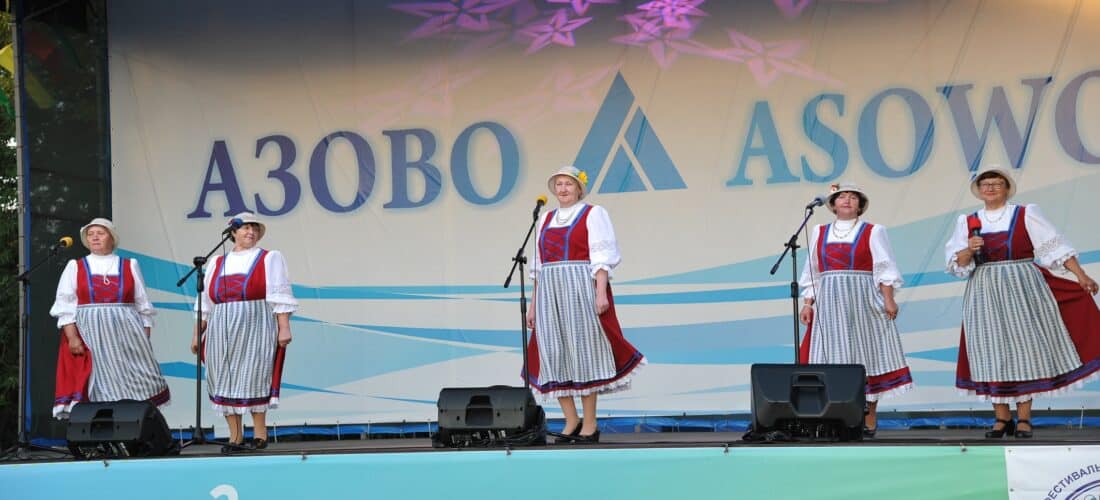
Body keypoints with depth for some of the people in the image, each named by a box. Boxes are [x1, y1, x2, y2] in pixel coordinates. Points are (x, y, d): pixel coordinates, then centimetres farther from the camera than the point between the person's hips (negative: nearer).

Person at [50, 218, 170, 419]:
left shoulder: (129, 266, 12)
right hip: (90, 336, -1)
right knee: (99, 389, -4)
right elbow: (65, 306, 2)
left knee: (131, 387, -4)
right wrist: (72, 337, -9)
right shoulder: (75, 267, 9)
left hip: (127, 335, 1)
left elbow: (143, 305, 12)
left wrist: (146, 339, 5)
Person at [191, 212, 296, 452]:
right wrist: (198, 333, 15)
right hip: (222, 332, 4)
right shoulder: (217, 263, 17)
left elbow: (279, 297, -2)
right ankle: (235, 437, 5)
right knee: (225, 380, 0)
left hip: (255, 330, -4)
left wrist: (284, 327, -11)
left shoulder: (269, 259, 6)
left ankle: (259, 435, 0)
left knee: (253, 378, -7)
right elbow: (206, 303, 19)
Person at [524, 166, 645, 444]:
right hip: (550, 292, 5)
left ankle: (590, 426, 2)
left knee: (582, 349, -4)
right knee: (553, 353, 0)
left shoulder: (592, 214, 2)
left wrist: (601, 291, -19)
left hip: (581, 291, -5)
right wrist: (533, 303, 14)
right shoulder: (547, 220, 18)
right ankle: (571, 422, 10)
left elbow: (602, 256, -7)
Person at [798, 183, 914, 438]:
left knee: (865, 355, -2)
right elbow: (811, 272, 15)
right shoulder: (819, 233, 13)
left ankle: (869, 419, 3)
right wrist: (807, 303, 8)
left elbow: (884, 269, 0)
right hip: (829, 304, 3)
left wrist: (889, 299, -8)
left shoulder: (873, 232, 5)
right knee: (833, 358, -2)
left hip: (863, 301, -3)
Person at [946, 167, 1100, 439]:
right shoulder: (967, 222, 9)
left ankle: (1024, 417, 2)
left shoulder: (1025, 214, 3)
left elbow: (1054, 246, 1)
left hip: (1022, 290, -2)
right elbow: (957, 264, 5)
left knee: (1024, 346, -3)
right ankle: (1002, 417, 5)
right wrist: (969, 250, -15)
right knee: (991, 352, -2)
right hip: (985, 294, 2)